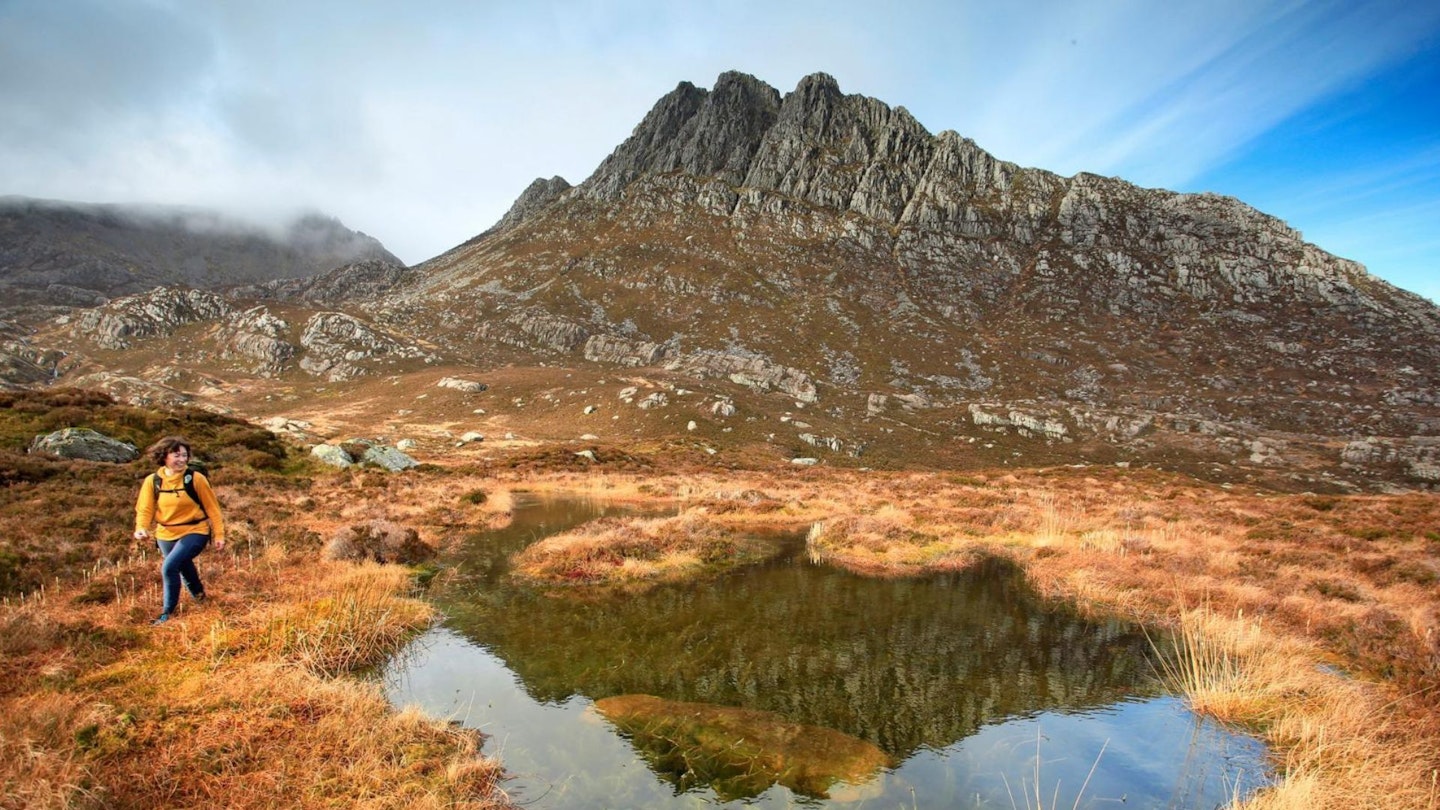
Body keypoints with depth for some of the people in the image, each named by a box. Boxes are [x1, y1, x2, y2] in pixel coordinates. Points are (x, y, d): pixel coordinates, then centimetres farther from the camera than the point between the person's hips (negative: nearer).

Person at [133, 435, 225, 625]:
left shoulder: (196, 479, -14)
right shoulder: (152, 481, -7)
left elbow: (212, 507, -8)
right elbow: (145, 509, -5)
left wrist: (219, 534, -7)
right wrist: (141, 529, -25)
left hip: (194, 532, -4)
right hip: (166, 535, 4)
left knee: (169, 567, -22)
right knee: (184, 568, 23)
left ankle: (168, 612, -4)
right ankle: (198, 595, 53)